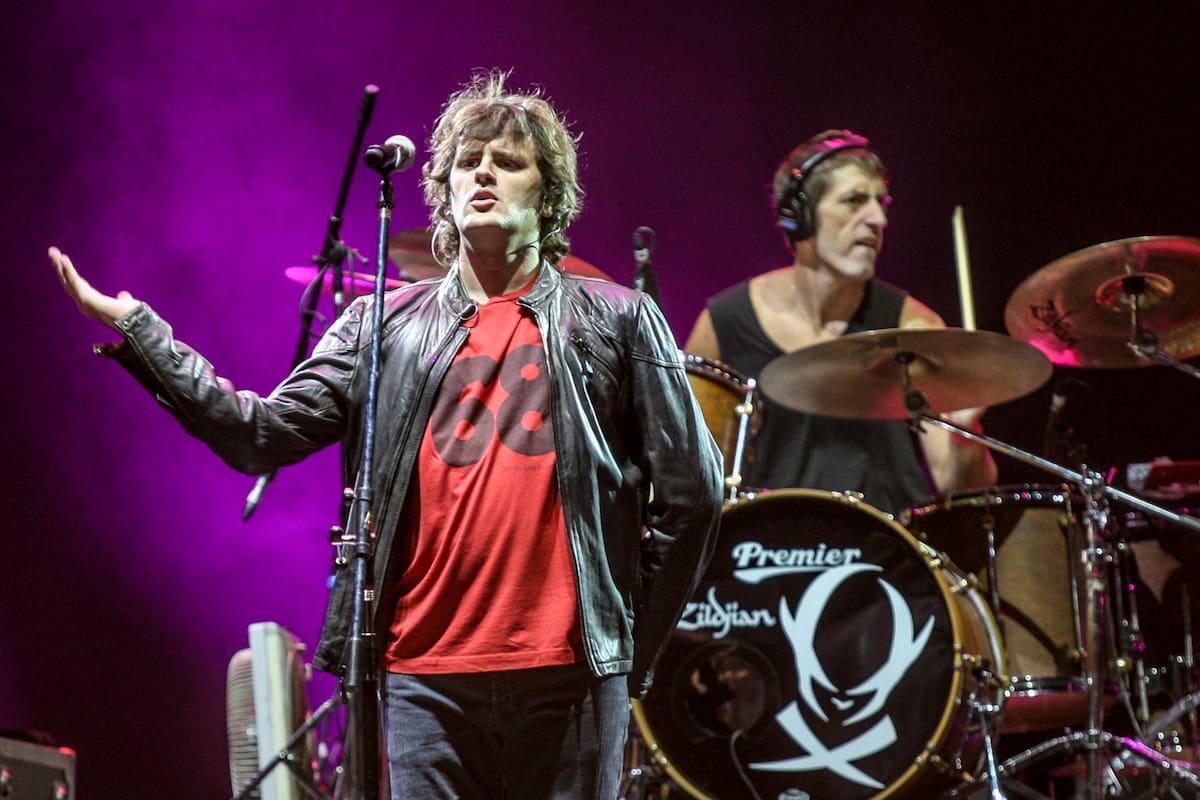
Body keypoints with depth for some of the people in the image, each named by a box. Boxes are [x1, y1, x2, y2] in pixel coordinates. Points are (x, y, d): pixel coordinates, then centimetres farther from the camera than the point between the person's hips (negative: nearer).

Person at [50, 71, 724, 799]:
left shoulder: (616, 321, 6)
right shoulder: (386, 326, 12)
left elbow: (691, 494, 5)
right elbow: (267, 434, 2)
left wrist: (634, 646, 4)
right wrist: (138, 331, -4)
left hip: (568, 676, -1)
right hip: (426, 679, 2)